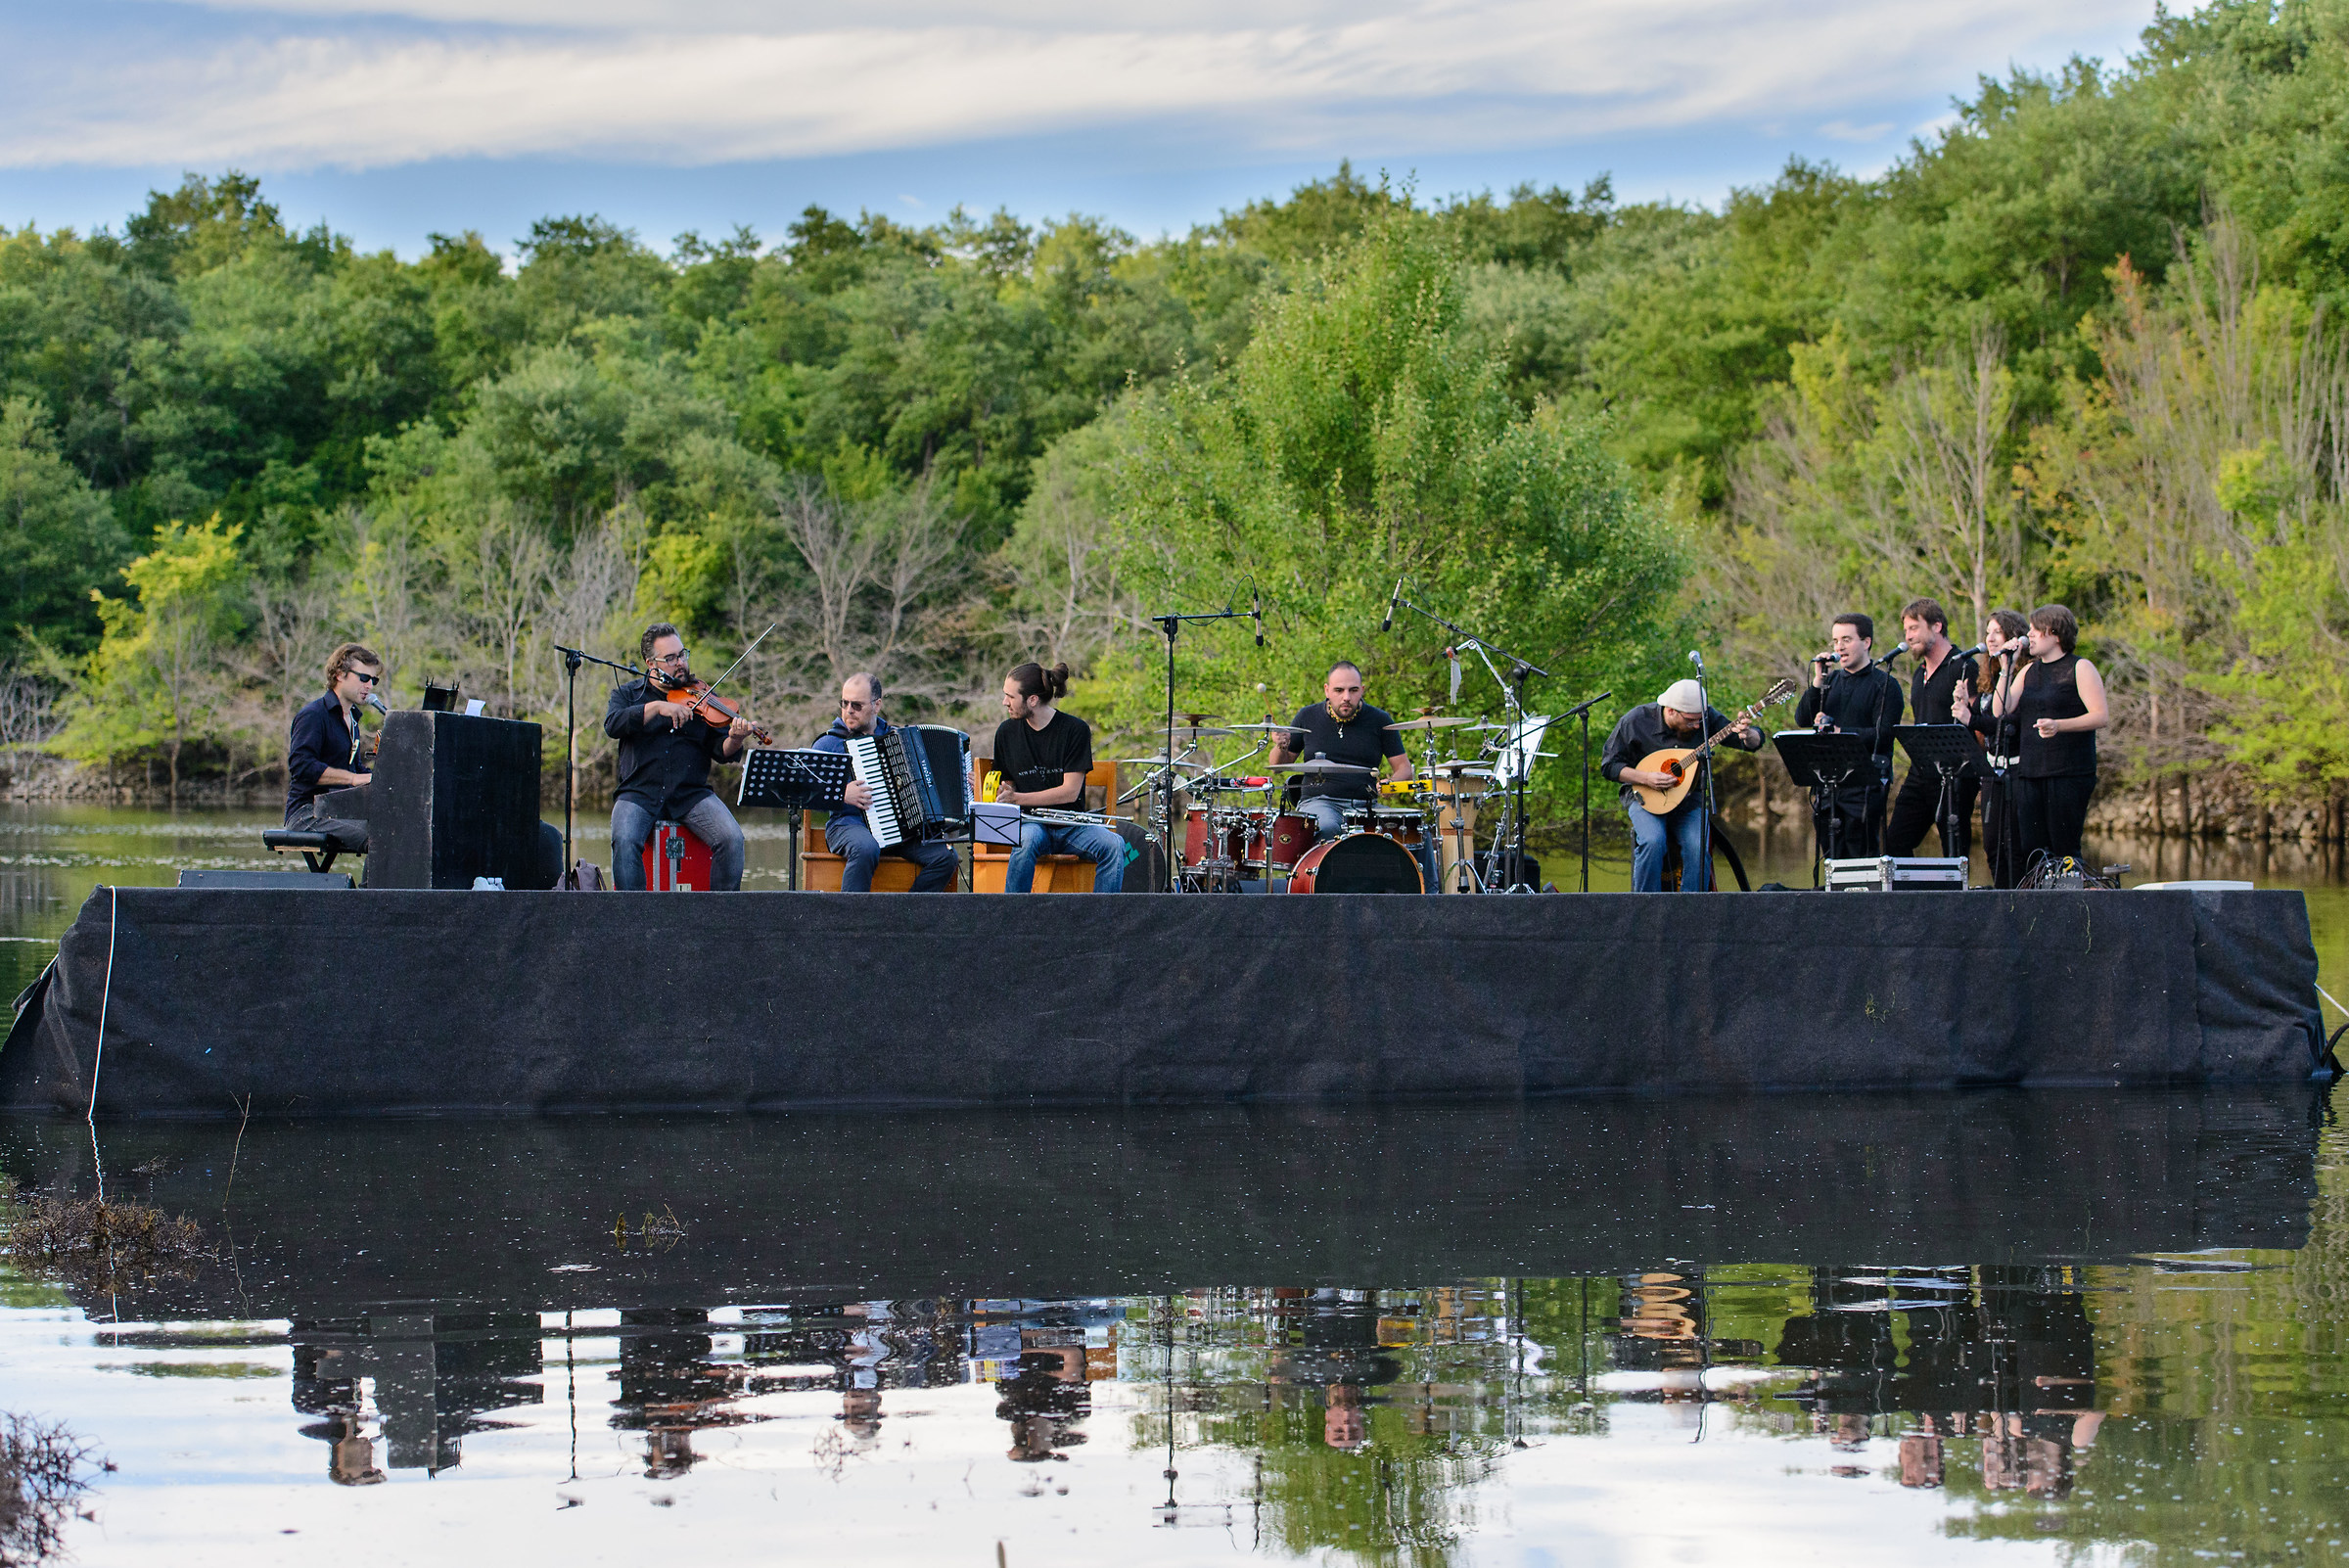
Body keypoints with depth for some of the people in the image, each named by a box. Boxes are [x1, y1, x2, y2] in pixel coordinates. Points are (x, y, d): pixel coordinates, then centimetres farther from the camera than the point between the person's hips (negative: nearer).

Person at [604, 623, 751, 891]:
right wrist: (657, 706, -20)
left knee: (731, 839, -23)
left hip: (692, 795, 1)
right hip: (641, 795, -1)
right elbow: (613, 725, -10)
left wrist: (735, 740, -20)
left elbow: (721, 750, 3)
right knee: (624, 841, -30)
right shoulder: (626, 695, 12)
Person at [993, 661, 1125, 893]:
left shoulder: (1075, 730, -7)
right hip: (1030, 823, 1)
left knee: (1114, 845, -29)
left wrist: (1017, 798, -17)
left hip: (1071, 825, -1)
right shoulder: (1007, 732, 4)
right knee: (1027, 841, -35)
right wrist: (1002, 797, -9)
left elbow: (1070, 791, -11)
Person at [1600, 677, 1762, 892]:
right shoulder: (1636, 721, -12)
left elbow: (1755, 743, -6)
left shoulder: (1706, 719, -7)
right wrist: (1645, 778, -20)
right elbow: (1608, 765, -4)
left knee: (1698, 847, -26)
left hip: (1691, 798, 2)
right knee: (1652, 842, -30)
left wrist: (1748, 735, -32)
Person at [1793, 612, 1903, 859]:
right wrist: (1818, 680, -4)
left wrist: (1837, 732, -9)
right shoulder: (1832, 679, 17)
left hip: (1865, 785, -6)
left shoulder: (1884, 684, -1)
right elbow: (1802, 718, 7)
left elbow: (1883, 735, -11)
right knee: (1834, 862, 5)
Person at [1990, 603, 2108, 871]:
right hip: (2028, 773, 6)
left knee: (2064, 849, -9)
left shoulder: (2080, 668, 0)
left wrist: (2058, 725, -22)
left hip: (2070, 773, -6)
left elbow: (2101, 716, -9)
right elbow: (2000, 711, 8)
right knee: (2028, 850, 0)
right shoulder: (2028, 671, 18)